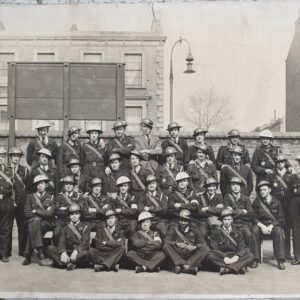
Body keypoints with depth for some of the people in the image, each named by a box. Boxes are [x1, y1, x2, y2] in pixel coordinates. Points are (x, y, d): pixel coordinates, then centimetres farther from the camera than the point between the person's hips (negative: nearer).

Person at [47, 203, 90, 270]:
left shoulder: (85, 227, 9)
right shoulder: (65, 228, 17)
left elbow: (85, 243, -6)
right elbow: (61, 242, 1)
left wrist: (76, 251, -26)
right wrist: (63, 253, -22)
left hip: (79, 253, -3)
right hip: (67, 252, 3)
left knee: (85, 253, -37)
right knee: (50, 248, -19)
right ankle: (68, 263, -35)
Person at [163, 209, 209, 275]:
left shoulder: (195, 231, 16)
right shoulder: (173, 231, 14)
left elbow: (203, 244, 6)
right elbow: (166, 242, -1)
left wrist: (194, 247, -13)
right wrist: (176, 244, -17)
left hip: (192, 257, 1)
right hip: (177, 257, -1)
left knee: (206, 249, -22)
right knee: (166, 247, -24)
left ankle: (181, 267, -37)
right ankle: (186, 266, -41)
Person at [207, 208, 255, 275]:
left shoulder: (237, 233, 15)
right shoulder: (215, 232, 8)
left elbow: (242, 248, 4)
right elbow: (214, 248, -4)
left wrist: (236, 256, -20)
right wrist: (224, 257, -22)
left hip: (234, 257, 2)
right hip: (221, 258, -2)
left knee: (250, 256, -22)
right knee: (210, 255, -32)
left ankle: (227, 268, -39)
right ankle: (238, 266, -39)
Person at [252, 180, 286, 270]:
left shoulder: (276, 202, 3)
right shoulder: (256, 202, 5)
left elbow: (281, 219, -1)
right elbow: (253, 217, 1)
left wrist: (271, 226, -17)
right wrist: (261, 225, -17)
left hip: (274, 225, -1)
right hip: (260, 224, 1)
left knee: (278, 231, -34)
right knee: (254, 231, -32)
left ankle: (280, 261, -31)